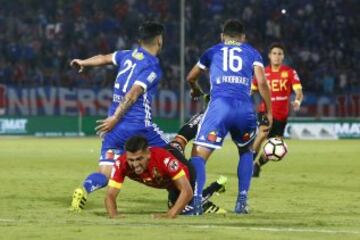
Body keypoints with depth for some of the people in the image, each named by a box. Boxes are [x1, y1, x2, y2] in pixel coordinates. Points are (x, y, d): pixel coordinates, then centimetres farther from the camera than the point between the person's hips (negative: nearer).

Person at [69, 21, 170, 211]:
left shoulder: (128, 55, 12)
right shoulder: (153, 67, -6)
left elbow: (104, 58, 26)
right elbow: (133, 94, -16)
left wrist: (83, 63, 45)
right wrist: (115, 119, -17)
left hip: (116, 129, 5)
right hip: (138, 125, -5)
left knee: (104, 175, 1)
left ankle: (84, 189, -30)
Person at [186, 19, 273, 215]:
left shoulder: (213, 51, 25)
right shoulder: (252, 53, 22)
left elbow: (190, 77, 37)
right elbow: (262, 82, 7)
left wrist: (195, 90, 59)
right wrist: (269, 112, 15)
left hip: (219, 105, -2)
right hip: (245, 108, 2)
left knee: (199, 154, -5)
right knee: (246, 151, 27)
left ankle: (196, 201, -29)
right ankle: (242, 202, 18)